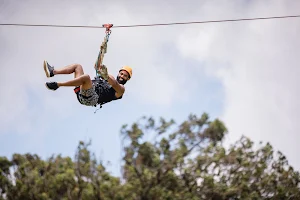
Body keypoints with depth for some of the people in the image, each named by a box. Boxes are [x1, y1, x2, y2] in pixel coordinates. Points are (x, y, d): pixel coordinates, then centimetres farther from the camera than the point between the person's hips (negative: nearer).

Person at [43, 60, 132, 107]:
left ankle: (56, 85, -32)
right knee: (77, 66, 12)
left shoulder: (121, 88, 9)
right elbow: (98, 67, 35)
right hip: (80, 92, 9)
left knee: (86, 77, -35)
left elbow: (115, 85, -15)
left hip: (91, 99, -9)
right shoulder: (108, 80, 35)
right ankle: (52, 72, -9)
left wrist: (106, 76, -37)